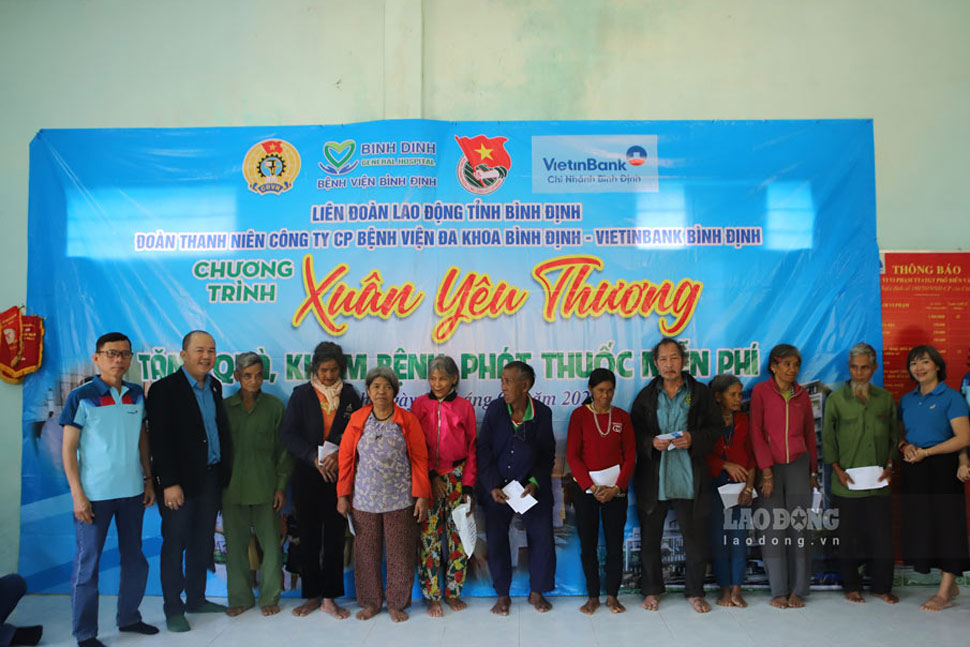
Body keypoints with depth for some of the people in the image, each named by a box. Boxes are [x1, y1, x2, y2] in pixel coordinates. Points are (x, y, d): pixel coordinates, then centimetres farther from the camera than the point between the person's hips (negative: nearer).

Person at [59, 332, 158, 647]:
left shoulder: (137, 395, 5)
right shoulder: (81, 397, -8)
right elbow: (68, 448, -7)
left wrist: (149, 480, 8)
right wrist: (78, 494, -11)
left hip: (132, 491, 5)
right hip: (94, 494, -5)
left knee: (135, 559, 14)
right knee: (87, 562, 5)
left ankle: (129, 618, 31)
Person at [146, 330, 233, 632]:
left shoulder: (215, 386, 9)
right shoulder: (165, 389, -10)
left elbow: (221, 429, 10)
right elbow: (160, 441, -13)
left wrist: (225, 471, 5)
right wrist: (169, 483, -17)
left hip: (211, 478, 6)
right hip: (180, 481, -6)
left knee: (203, 543, 15)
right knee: (175, 544, 5)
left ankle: (196, 599, 29)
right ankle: (173, 609, 17)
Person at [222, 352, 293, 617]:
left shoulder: (274, 406, 2)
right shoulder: (225, 406, 4)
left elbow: (283, 448, 4)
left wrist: (281, 486, -1)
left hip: (264, 486, -1)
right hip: (232, 486, 1)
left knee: (271, 542, 2)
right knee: (235, 543, 7)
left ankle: (269, 597, 17)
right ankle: (240, 597, 23)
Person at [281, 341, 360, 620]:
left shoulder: (349, 394, 6)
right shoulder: (301, 394, 4)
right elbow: (290, 434, -2)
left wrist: (340, 454, -15)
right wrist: (314, 458, -14)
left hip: (339, 474, 0)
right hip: (307, 475, 0)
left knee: (335, 536, 3)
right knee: (308, 536, 5)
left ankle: (329, 598, 13)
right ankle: (312, 595, 19)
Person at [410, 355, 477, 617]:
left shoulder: (465, 407, 5)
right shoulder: (420, 404, 5)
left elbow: (472, 448, 6)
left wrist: (468, 486, -1)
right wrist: (432, 476, -6)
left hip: (457, 477, 1)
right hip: (426, 478, 0)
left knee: (458, 535, 2)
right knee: (429, 536, -2)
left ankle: (452, 591, 17)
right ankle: (432, 596, 10)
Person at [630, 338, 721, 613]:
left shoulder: (700, 393, 4)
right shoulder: (646, 395, 7)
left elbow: (715, 427, 4)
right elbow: (634, 432, 7)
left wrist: (693, 440, -13)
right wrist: (652, 443, -13)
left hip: (689, 477, -1)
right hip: (653, 477, 1)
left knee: (696, 536, 5)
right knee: (650, 536, 8)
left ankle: (695, 592, 24)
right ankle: (652, 590, 25)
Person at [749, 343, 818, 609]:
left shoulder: (802, 395, 10)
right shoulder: (761, 391, -2)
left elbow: (810, 434, 16)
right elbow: (756, 433, -5)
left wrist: (813, 471, 13)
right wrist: (766, 471, -10)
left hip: (798, 465, 3)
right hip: (771, 466, -3)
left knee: (798, 526, 1)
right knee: (773, 528, -2)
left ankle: (797, 590, 11)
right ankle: (779, 591, 8)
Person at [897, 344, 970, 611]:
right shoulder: (906, 400, 11)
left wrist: (926, 452, -16)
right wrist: (905, 446, -4)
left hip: (941, 468, -6)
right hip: (913, 471, 6)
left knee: (945, 524, -2)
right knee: (922, 526, 9)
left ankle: (944, 593, 6)